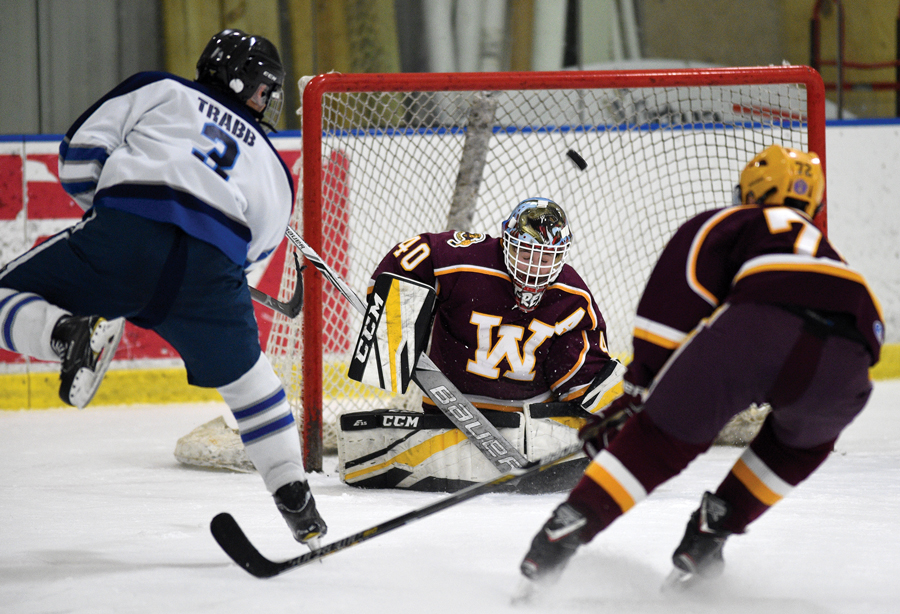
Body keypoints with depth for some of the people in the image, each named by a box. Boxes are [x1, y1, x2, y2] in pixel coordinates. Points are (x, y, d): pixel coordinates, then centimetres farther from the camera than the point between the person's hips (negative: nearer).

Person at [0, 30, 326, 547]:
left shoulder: (158, 91, 26)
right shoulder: (273, 168, 32)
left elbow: (83, 149, 16)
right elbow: (256, 250, 28)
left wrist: (100, 209, 31)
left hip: (125, 232, -3)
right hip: (212, 266, 3)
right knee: (244, 376, 27)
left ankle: (73, 332, -22)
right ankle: (297, 502, 24)